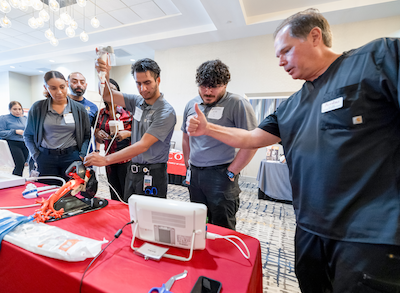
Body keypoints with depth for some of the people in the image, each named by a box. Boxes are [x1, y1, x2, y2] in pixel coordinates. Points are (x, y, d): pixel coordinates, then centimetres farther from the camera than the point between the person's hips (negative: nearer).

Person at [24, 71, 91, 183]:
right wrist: (36, 156, 1)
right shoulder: (37, 108, 3)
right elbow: (28, 135, 12)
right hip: (46, 158, 1)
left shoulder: (79, 108, 1)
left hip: (72, 157, -1)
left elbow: (87, 135, 3)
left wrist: (82, 156, -7)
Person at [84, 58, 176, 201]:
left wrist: (105, 160, -26)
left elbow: (143, 145, -24)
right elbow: (107, 95, 10)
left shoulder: (166, 112, -18)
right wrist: (104, 75, -11)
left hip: (153, 176, -6)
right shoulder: (137, 101, 5)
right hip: (132, 171, 7)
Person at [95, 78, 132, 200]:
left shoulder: (128, 110, -4)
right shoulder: (101, 113, 10)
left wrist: (128, 134, -21)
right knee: (114, 197, 14)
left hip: (126, 158, -5)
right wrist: (98, 135, -5)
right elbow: (99, 140, 17)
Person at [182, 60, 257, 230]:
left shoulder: (237, 104, -11)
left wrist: (231, 173, -14)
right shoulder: (191, 105, 10)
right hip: (194, 174, 6)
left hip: (220, 175, -6)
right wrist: (188, 165, 13)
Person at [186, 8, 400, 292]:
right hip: (311, 228, 7)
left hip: (372, 234, -6)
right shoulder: (292, 106, 11)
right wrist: (207, 128, 3)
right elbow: (252, 138, 12)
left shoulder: (377, 58, -6)